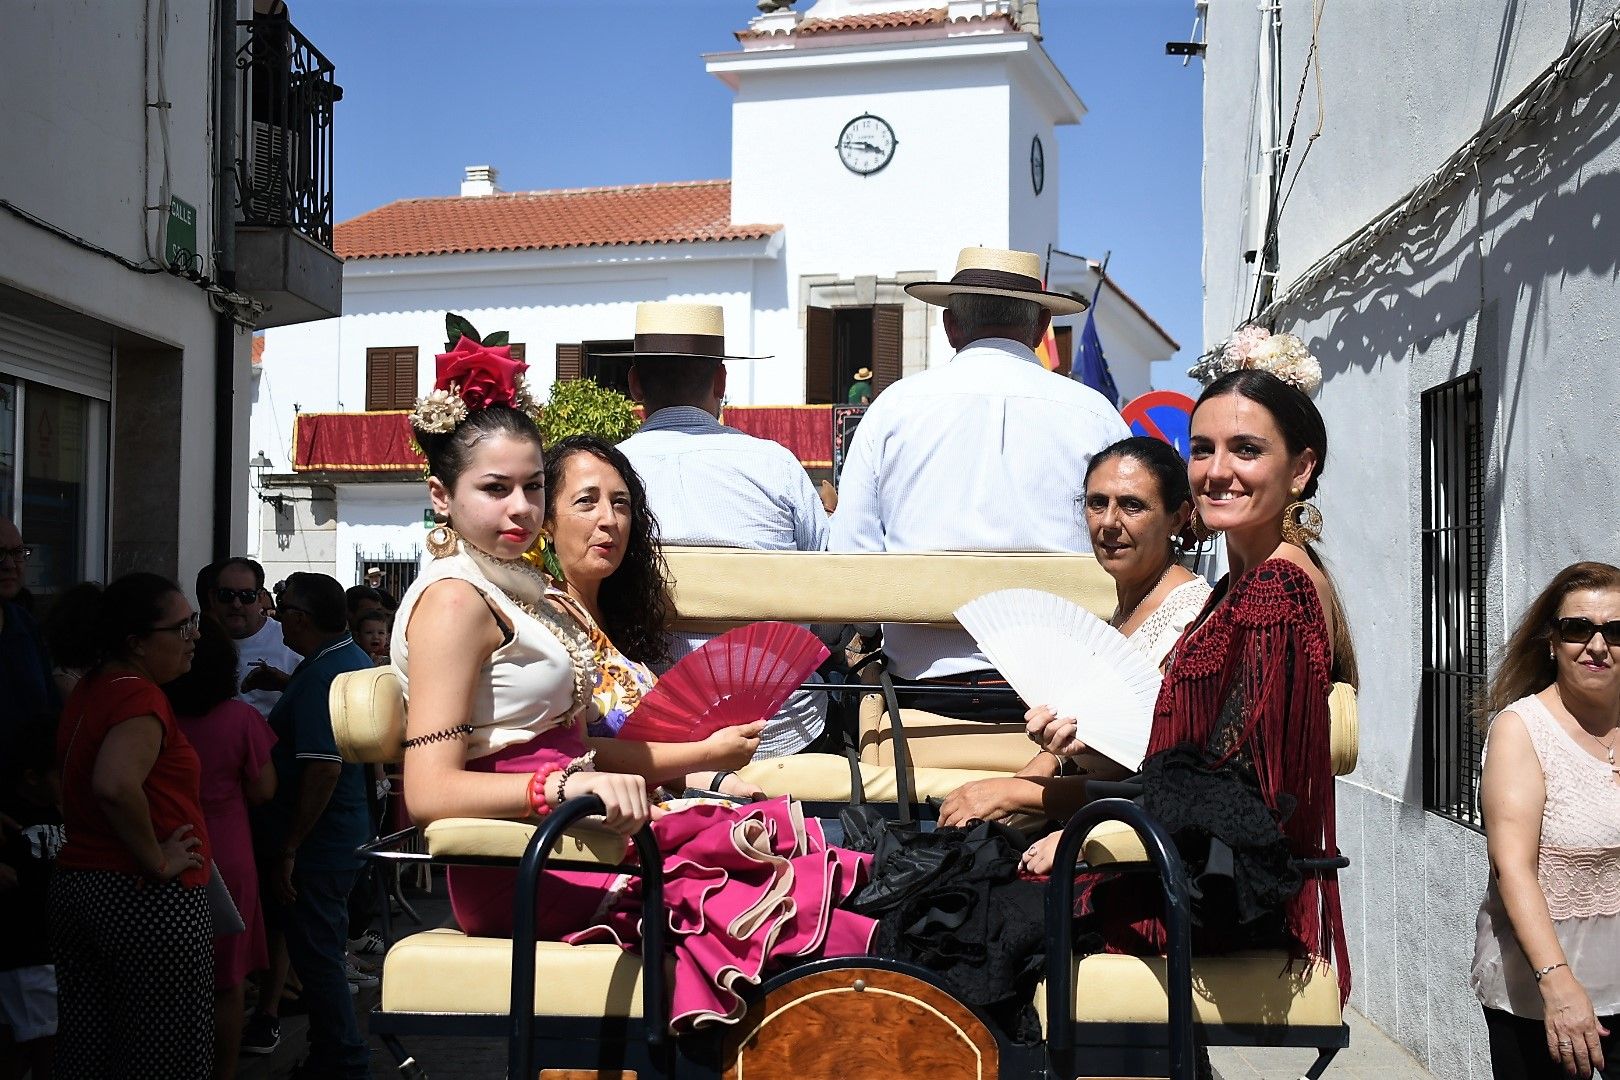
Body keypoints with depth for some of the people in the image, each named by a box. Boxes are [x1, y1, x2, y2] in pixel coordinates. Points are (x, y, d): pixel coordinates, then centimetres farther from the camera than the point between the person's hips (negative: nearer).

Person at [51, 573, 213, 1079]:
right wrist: (158, 860, -22)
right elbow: (115, 784, -34)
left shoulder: (86, 691, 11)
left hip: (74, 884, 9)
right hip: (149, 900, -9)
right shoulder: (142, 697, -17)